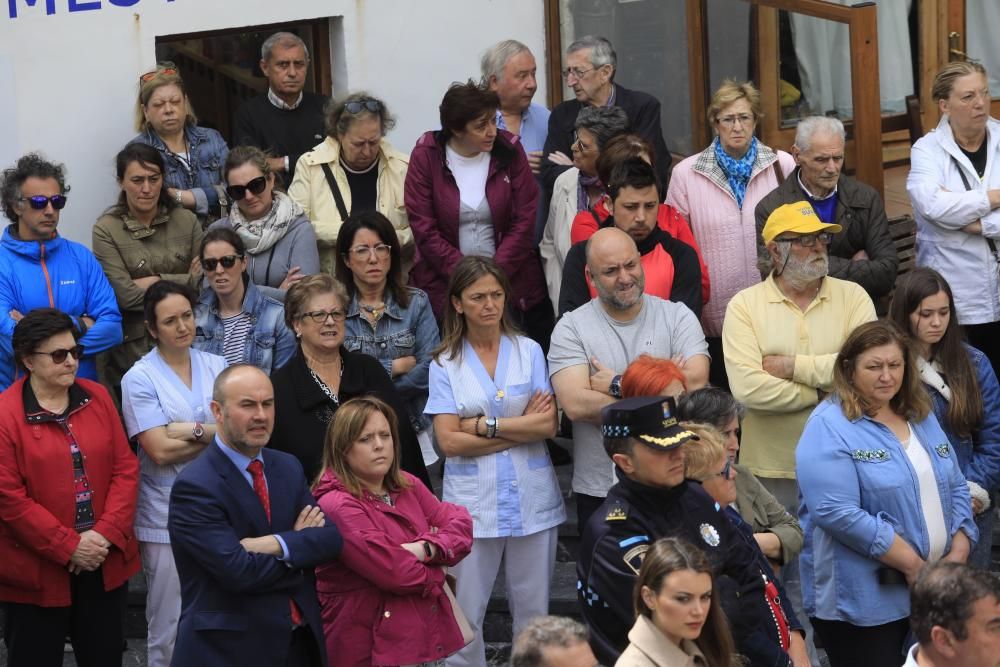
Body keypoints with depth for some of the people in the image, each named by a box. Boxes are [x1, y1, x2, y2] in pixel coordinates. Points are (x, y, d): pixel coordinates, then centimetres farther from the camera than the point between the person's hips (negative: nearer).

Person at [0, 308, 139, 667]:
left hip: (105, 563, 5)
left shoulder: (98, 397, 6)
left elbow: (125, 468, 4)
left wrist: (106, 534, -9)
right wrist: (68, 548, -14)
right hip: (37, 571, -4)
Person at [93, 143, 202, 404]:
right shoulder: (107, 230, -6)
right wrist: (182, 284, -7)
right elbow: (126, 295, -13)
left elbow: (203, 281, 0)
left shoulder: (186, 220, 5)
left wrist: (157, 281, -9)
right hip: (132, 350, -3)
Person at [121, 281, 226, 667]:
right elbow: (161, 450, -12)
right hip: (168, 516, -3)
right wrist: (216, 431, -7)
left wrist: (190, 430, -14)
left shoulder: (216, 367, 8)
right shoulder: (140, 379, -4)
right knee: (170, 628, 3)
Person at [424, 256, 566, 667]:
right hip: (473, 502, -1)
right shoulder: (445, 364, 4)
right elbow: (449, 442, -6)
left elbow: (548, 425, -3)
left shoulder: (529, 351, 6)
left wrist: (484, 425, -8)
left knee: (533, 612, 7)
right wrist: (522, 427, -7)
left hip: (532, 498, 1)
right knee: (464, 616, 0)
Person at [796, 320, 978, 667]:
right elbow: (837, 512, -22)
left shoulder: (922, 417, 12)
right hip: (862, 602, -7)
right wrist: (913, 565, -19)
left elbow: (955, 490, 15)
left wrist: (957, 555, -2)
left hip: (933, 593, 7)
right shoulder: (830, 427, -11)